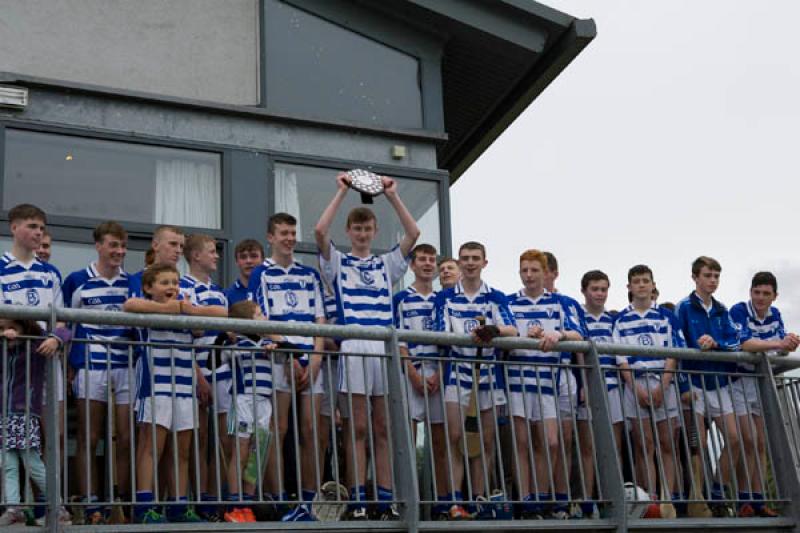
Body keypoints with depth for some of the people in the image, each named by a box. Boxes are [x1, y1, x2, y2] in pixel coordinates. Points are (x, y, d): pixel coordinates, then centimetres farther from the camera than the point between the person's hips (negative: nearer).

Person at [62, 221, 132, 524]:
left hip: (126, 367, 2)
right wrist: (68, 368, 2)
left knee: (125, 439, 3)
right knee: (88, 440, 1)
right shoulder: (76, 281, 5)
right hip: (90, 366, -2)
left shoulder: (133, 283, 11)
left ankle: (122, 502, 12)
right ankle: (90, 506, 4)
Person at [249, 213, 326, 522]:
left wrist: (315, 360, -2)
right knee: (278, 432, -6)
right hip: (277, 358, -3)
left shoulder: (310, 275, 18)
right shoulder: (261, 273, 7)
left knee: (311, 432, 1)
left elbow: (320, 320, 12)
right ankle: (278, 504, -4)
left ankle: (308, 504, 5)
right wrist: (287, 356, -10)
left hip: (310, 359, 4)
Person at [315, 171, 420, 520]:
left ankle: (386, 501, 4)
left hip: (386, 347, 3)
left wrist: (392, 195, 6)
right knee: (357, 429, -4)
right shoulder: (337, 263, 13)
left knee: (383, 429, 3)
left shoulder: (387, 264, 20)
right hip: (353, 347, -3)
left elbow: (413, 233, 8)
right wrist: (342, 192, -2)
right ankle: (357, 502, -3)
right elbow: (320, 231, -5)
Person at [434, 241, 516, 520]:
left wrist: (495, 331, -29)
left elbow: (512, 330, -4)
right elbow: (442, 335, -3)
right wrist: (473, 337, -24)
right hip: (457, 369, -2)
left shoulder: (496, 297, 10)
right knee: (455, 436, -11)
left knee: (487, 440, 4)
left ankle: (478, 499, 12)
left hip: (489, 371, 2)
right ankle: (455, 500, -9)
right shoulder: (445, 297, 8)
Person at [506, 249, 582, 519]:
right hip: (517, 376, -1)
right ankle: (527, 503, 1)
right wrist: (526, 336, -17)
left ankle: (541, 499, 8)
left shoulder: (558, 302, 12)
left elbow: (578, 335, 0)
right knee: (522, 443, -1)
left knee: (550, 443, -2)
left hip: (547, 379, 1)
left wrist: (559, 335, -22)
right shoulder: (508, 302, 11)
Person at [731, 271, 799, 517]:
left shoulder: (774, 314, 7)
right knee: (747, 442, -11)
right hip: (740, 380, -6)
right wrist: (778, 343, -36)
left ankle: (757, 501, 9)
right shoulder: (739, 311, -13)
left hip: (764, 382, 6)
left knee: (760, 444, 5)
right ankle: (744, 501, -5)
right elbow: (744, 344, -26)